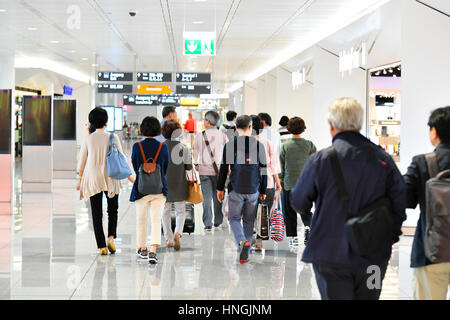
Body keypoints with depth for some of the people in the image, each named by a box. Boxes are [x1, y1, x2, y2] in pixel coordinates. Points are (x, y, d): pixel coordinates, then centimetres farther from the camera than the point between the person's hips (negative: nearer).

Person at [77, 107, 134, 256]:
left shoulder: (88, 139, -1)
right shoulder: (113, 137, -5)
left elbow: (82, 161, 4)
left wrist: (80, 179, 16)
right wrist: (129, 176, 8)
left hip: (92, 178, 1)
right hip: (110, 177, -1)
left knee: (97, 213, 6)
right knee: (113, 210, 16)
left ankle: (102, 246, 3)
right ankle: (111, 238, -4)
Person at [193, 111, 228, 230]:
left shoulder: (200, 135, -2)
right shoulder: (223, 136, -3)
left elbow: (195, 152, 9)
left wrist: (196, 164, 26)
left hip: (204, 170, 0)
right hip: (219, 170, 1)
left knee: (207, 198, 2)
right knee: (218, 197, 11)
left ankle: (208, 224, 0)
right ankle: (218, 221, 18)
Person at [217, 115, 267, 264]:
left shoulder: (229, 145, -2)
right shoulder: (259, 145, 2)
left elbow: (224, 169, 1)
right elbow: (263, 170, 5)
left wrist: (220, 188, 10)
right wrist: (263, 191, 13)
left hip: (236, 190, -1)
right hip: (253, 190, 1)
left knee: (234, 218, 9)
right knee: (249, 221, 12)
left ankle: (242, 241, -18)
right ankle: (245, 254, 12)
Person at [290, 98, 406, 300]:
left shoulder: (320, 160, -10)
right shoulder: (383, 159, -1)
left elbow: (299, 203, -2)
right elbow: (400, 201, 2)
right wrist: (391, 236, 15)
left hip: (331, 255, -3)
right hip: (374, 257, 3)